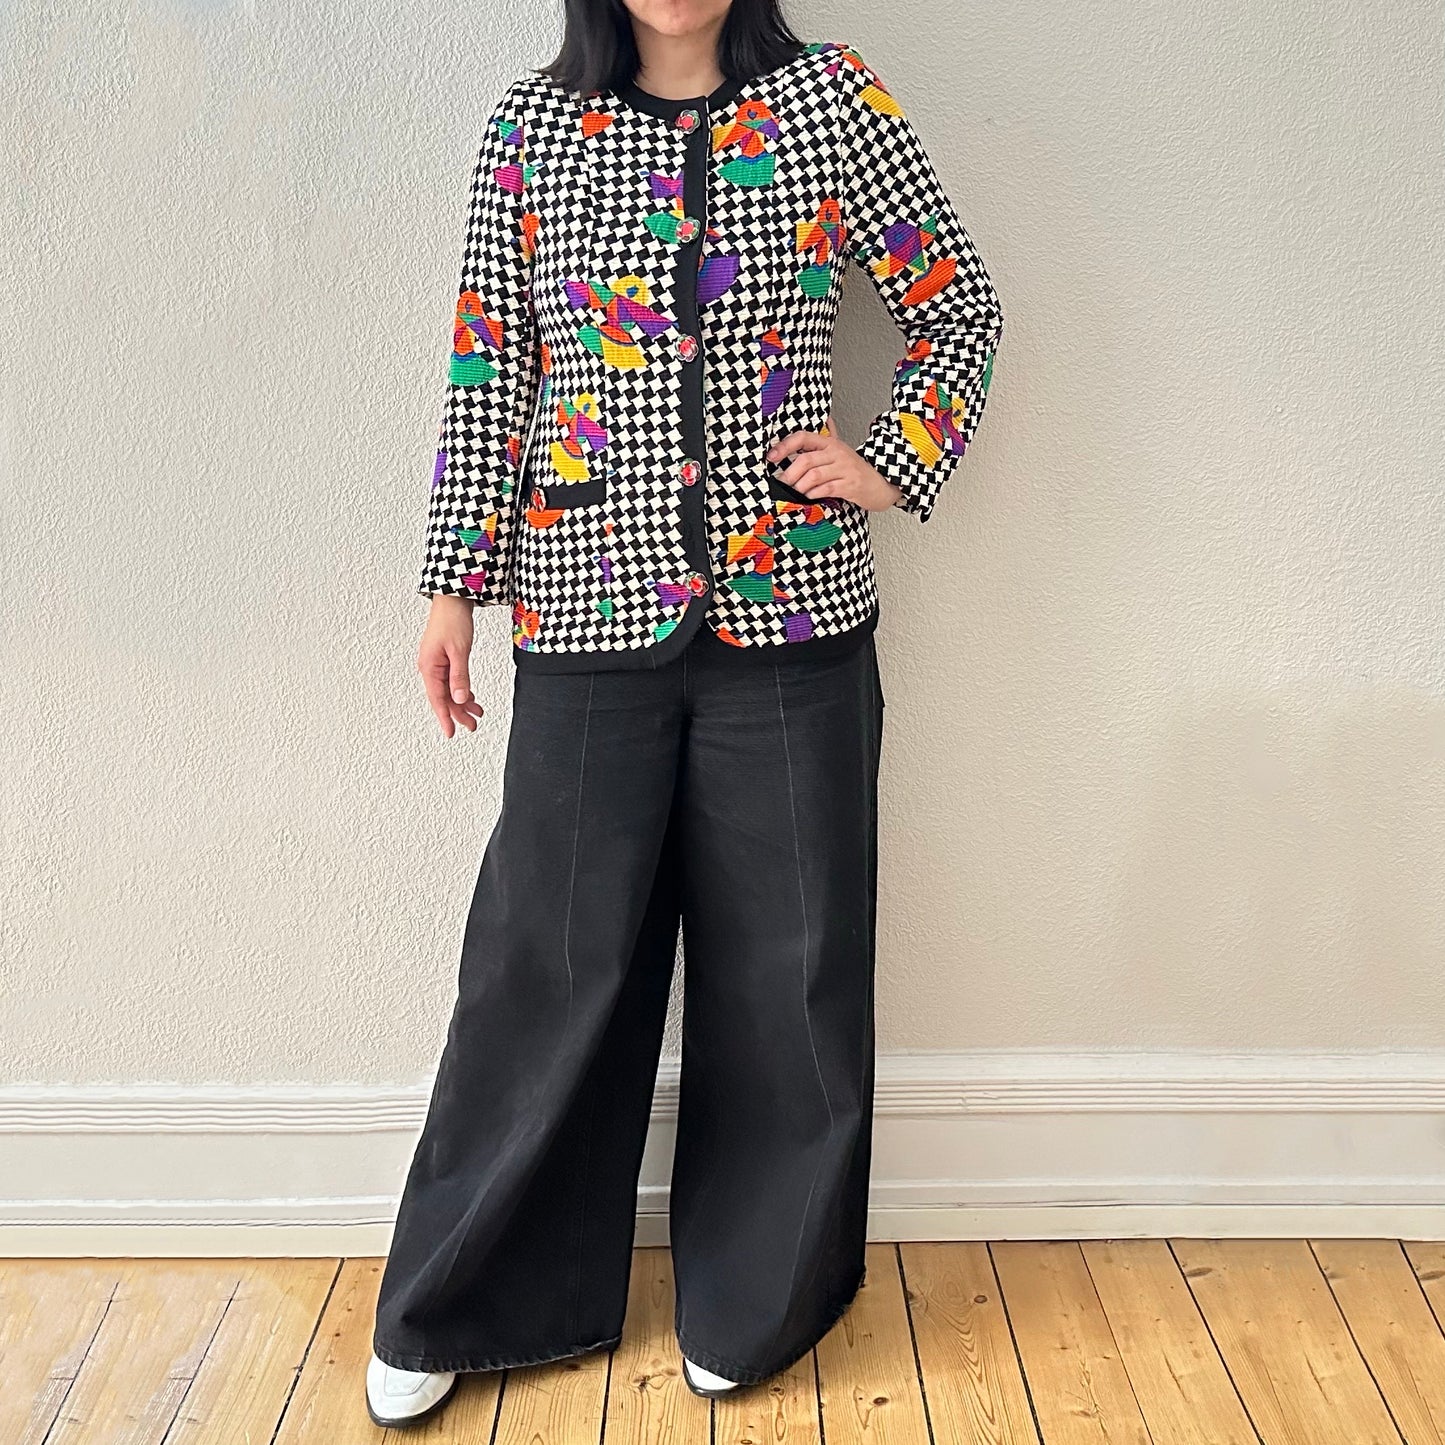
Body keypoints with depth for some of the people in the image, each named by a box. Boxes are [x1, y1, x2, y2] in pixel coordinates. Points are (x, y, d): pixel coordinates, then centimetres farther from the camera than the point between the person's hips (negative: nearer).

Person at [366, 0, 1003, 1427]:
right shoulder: (533, 124, 7)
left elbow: (957, 304, 12)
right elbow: (486, 374, 7)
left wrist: (891, 462, -2)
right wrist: (453, 582, 4)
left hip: (791, 613, 0)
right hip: (590, 615, 0)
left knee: (784, 960, 8)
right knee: (553, 955, 6)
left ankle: (754, 1300, 29)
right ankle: (456, 1306, 26)